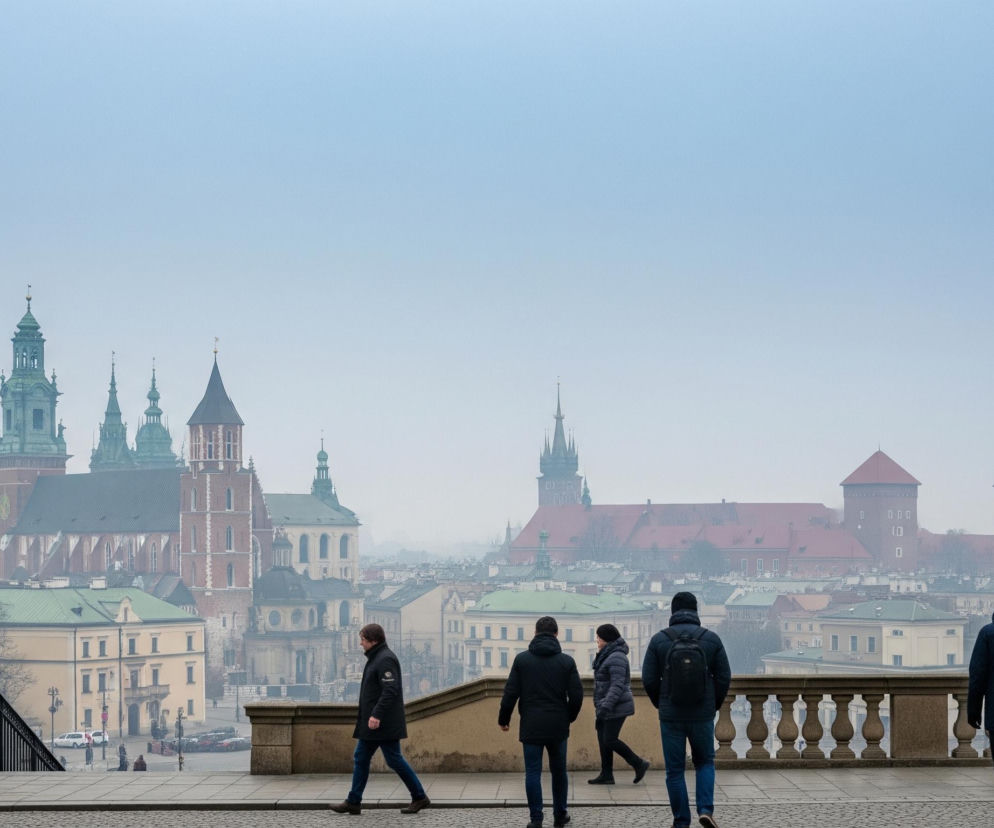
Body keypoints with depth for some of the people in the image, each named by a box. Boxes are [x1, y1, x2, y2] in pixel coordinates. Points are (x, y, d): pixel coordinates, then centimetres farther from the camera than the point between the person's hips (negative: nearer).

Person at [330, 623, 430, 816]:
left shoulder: (385, 660, -16)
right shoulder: (375, 658, 16)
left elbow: (390, 690, -25)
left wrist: (376, 715, -29)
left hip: (384, 724, -10)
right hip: (371, 723, 10)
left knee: (394, 759, -5)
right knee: (360, 758, 9)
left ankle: (419, 797, 4)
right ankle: (353, 802, 12)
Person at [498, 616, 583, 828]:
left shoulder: (522, 659, -3)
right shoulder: (566, 661, -1)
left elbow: (510, 692, -4)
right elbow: (576, 695, -2)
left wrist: (503, 719, 9)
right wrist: (569, 717, 16)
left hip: (531, 727, -1)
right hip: (558, 727, 1)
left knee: (533, 772, 3)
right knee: (559, 771, 15)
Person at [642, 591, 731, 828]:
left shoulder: (659, 640, -5)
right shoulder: (711, 639, -3)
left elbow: (649, 679, -4)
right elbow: (724, 677, -2)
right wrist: (714, 705, 14)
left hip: (671, 716, -1)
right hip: (702, 715, 1)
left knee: (675, 770, 9)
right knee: (705, 763, 20)